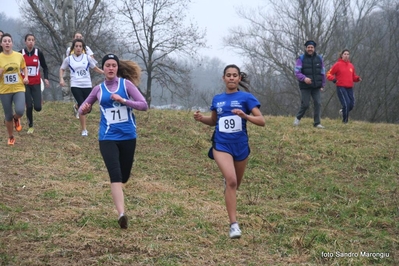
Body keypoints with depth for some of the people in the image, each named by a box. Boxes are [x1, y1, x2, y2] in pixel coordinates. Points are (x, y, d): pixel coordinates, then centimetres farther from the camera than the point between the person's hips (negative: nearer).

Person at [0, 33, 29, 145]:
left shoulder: (19, 55, -1)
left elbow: (24, 68, 17)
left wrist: (26, 77, -1)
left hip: (19, 89, 0)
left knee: (20, 111, -22)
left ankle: (16, 119, 17)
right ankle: (11, 137, 28)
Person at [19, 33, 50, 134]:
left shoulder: (39, 53, -2)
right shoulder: (20, 53, -4)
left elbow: (44, 67, 8)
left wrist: (46, 78, -7)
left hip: (36, 84, 1)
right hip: (24, 84, -1)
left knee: (38, 107, -9)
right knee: (29, 106, -7)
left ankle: (35, 102, 29)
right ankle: (30, 126, 14)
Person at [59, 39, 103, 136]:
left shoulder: (87, 58, 4)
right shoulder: (68, 59, 3)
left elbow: (95, 68, 13)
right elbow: (62, 69, 16)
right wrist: (61, 79, 0)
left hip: (87, 85, 2)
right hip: (75, 86, -2)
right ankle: (84, 130, -9)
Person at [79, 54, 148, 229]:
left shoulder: (126, 84, 0)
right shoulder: (98, 89, 6)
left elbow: (144, 105, -8)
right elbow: (83, 109, 16)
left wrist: (123, 100, -21)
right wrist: (83, 110, -9)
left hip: (128, 136, 1)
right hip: (108, 138, -1)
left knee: (124, 176, 13)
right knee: (115, 175, -18)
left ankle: (116, 191, 49)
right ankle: (121, 214, -26)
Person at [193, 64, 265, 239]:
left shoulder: (246, 98, -3)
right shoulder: (217, 99, 8)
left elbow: (261, 121, -9)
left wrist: (245, 116, -26)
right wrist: (201, 118, 2)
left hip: (240, 146, 0)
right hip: (221, 145, 0)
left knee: (235, 184, 18)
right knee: (231, 181, -22)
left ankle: (227, 182, 59)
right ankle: (234, 225, -21)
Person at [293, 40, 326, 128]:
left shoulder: (319, 59, 8)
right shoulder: (301, 59, -2)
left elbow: (322, 73, 13)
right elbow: (297, 72, -9)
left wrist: (322, 85, 10)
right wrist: (304, 78, -26)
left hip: (316, 87, 3)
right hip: (305, 87, -3)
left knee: (318, 103, -6)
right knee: (305, 104, -4)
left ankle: (317, 123, 0)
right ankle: (298, 117, 23)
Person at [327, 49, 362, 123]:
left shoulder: (351, 65, 14)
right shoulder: (338, 64, -2)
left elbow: (353, 77, 23)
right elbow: (329, 74, -2)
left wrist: (358, 78, 1)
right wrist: (333, 79, -21)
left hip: (350, 88, 6)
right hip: (341, 87, -6)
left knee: (351, 105, 0)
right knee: (346, 103, -15)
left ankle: (343, 111, 32)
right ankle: (345, 121, -3)